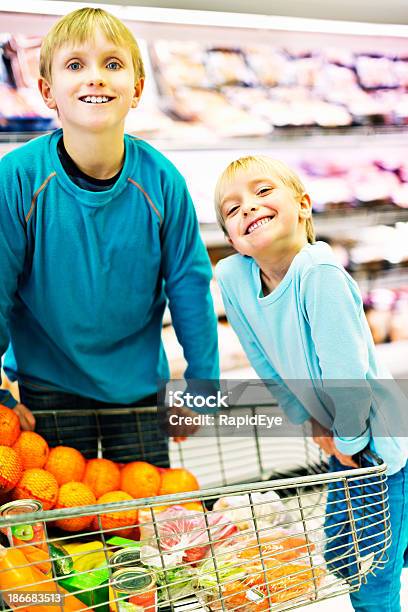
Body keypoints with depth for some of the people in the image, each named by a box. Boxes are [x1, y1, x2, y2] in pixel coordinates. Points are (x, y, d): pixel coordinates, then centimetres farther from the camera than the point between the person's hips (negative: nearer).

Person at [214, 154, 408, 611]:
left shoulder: (317, 271, -30)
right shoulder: (232, 276, -11)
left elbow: (347, 371, -26)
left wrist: (350, 440, -13)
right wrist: (313, 421, 6)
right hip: (342, 439, 7)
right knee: (340, 560, 21)